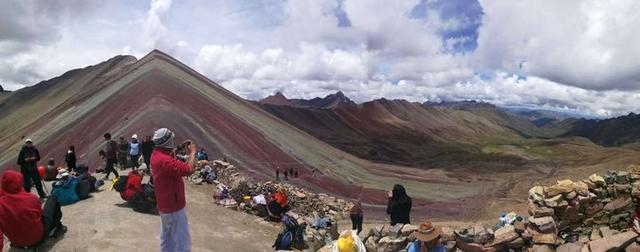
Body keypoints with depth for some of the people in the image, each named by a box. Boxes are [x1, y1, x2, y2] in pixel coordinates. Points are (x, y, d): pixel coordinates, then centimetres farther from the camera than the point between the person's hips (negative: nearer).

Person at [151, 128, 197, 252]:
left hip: (164, 205, 10)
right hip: (174, 207, -10)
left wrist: (181, 148, 9)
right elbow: (189, 169, -40)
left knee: (166, 238, 23)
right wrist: (193, 152, -25)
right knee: (182, 242, 1)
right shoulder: (164, 160, -31)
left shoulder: (156, 154, 0)